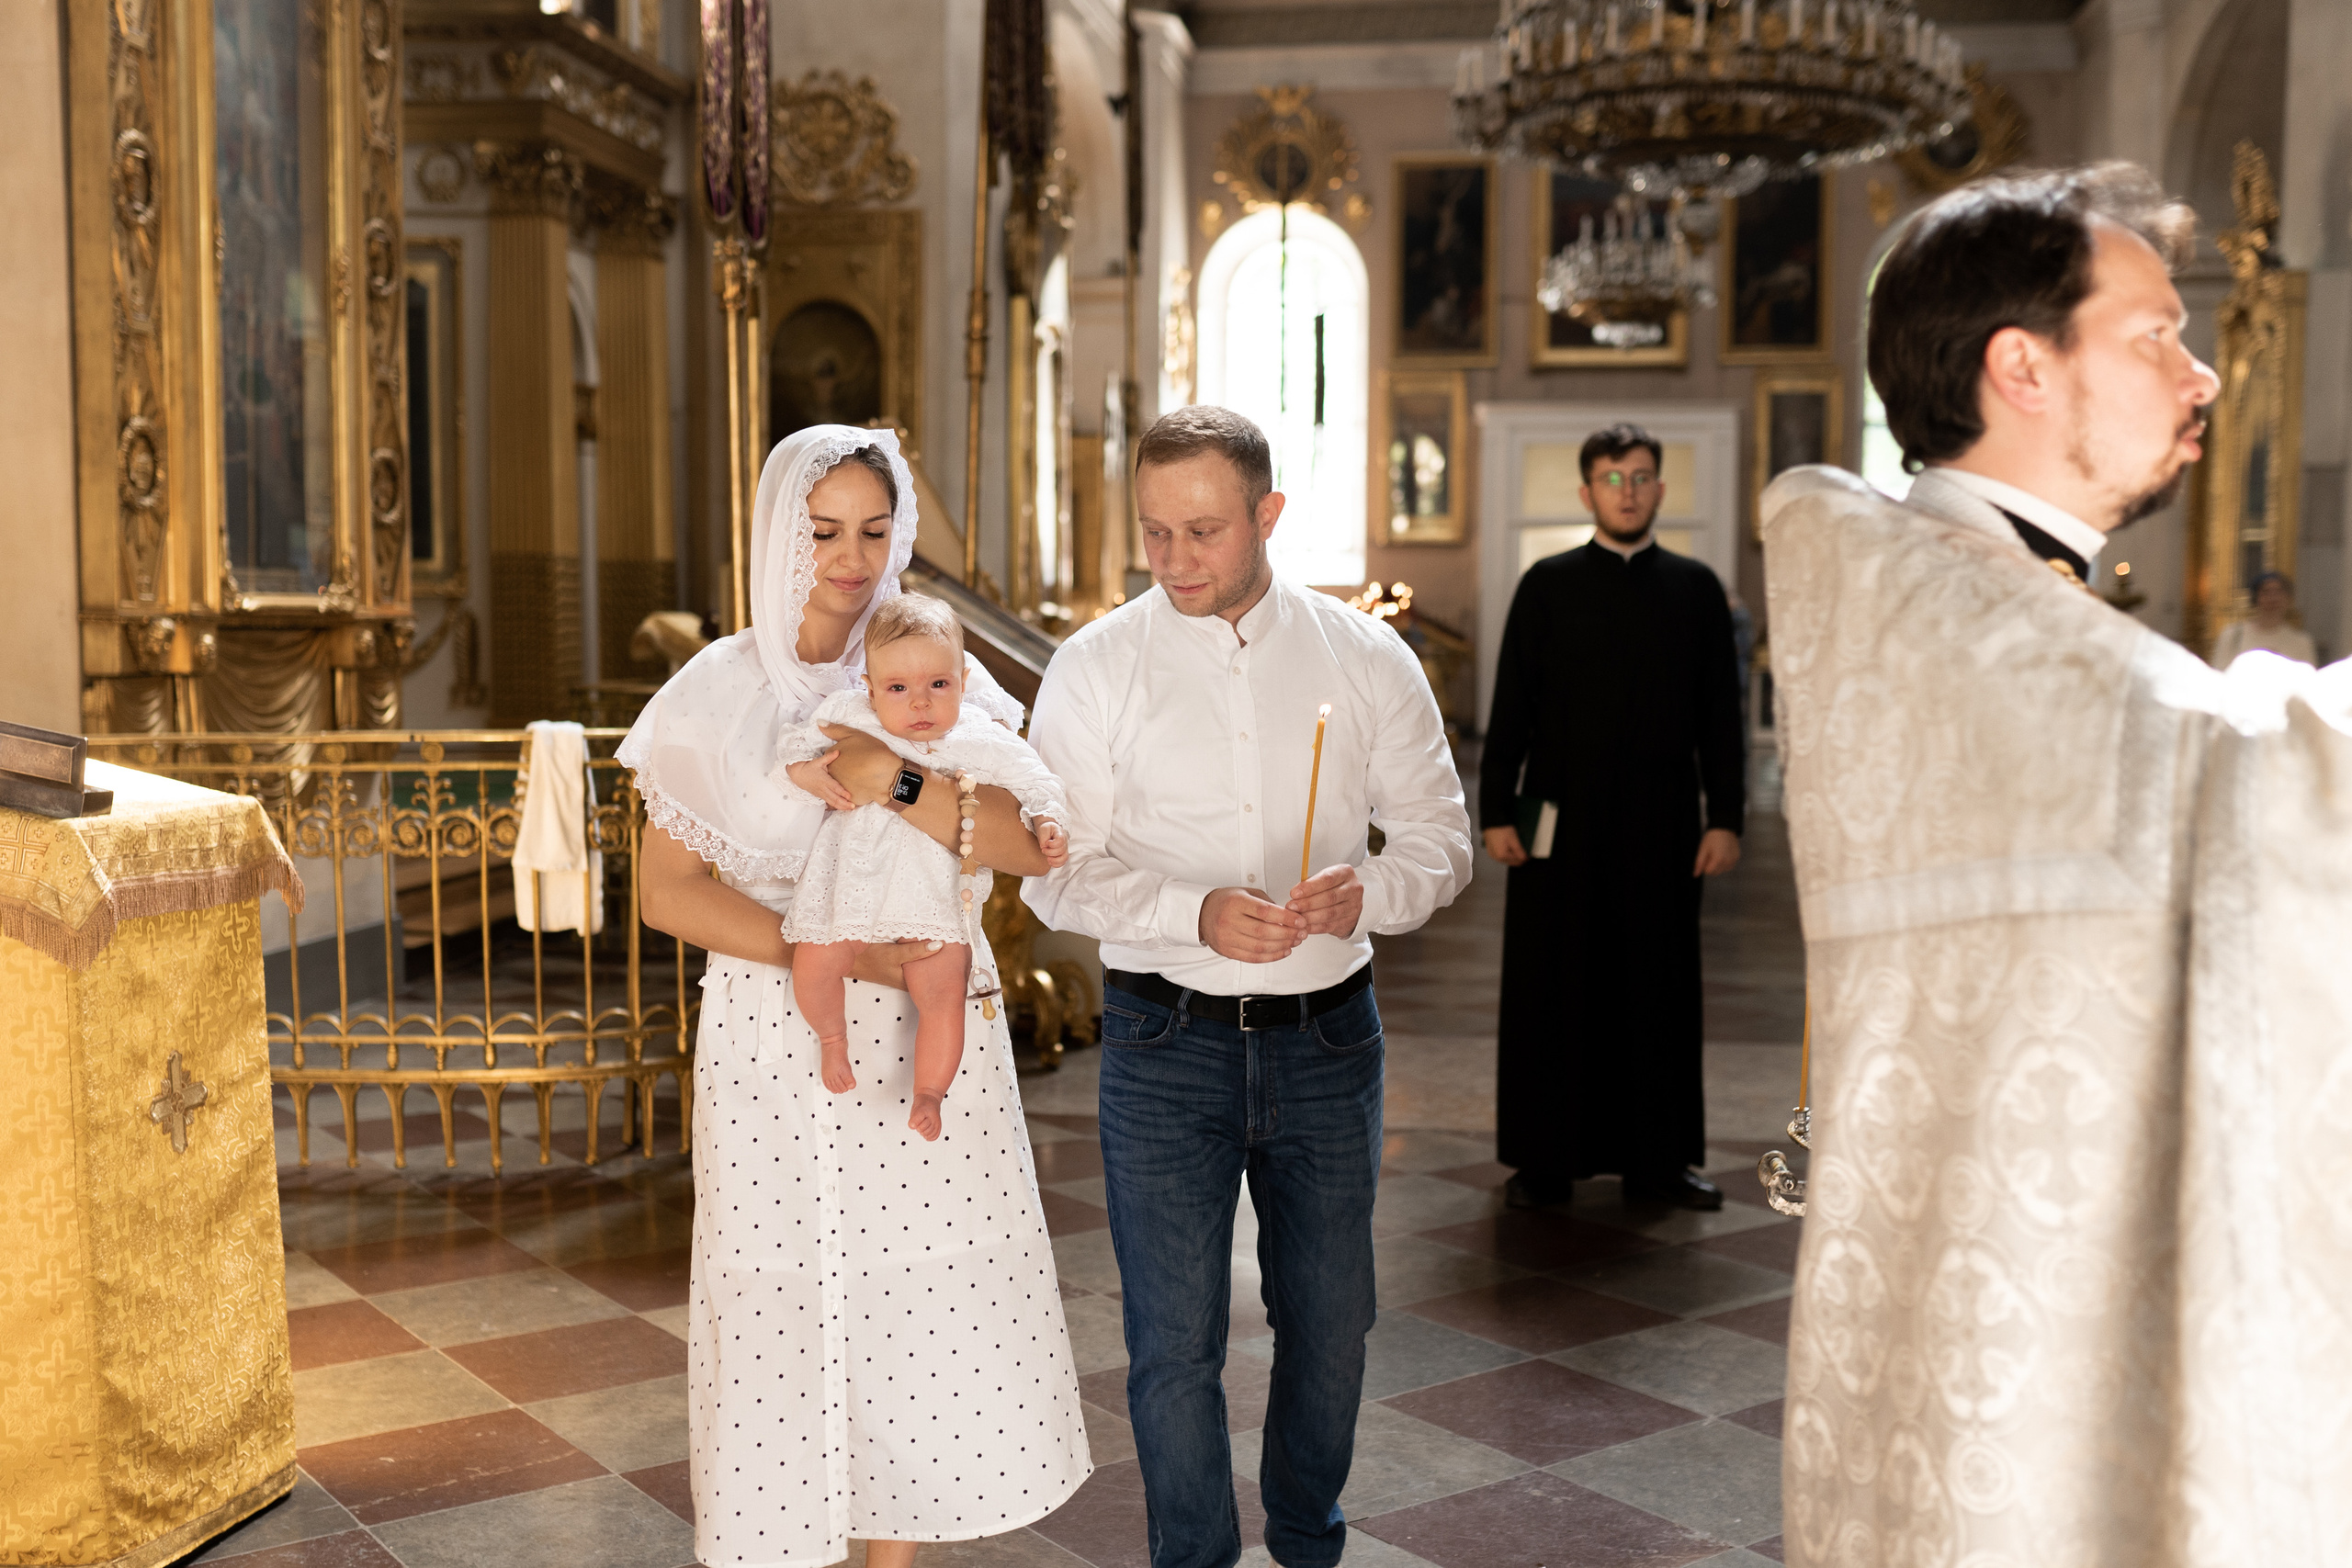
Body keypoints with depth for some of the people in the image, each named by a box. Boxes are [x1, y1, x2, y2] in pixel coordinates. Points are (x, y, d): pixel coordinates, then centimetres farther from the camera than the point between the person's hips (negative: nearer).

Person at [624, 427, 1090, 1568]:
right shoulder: (717, 692, 0)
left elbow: (1034, 844, -7)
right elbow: (664, 890, -4)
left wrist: (901, 786, -23)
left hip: (924, 1039, 2)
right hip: (774, 1040, -1)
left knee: (921, 1292, 6)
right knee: (782, 1297, 3)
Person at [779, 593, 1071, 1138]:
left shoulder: (982, 741, -7)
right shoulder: (846, 716, -6)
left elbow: (1032, 781, 3)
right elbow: (796, 743, 6)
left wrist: (1048, 825, -12)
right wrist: (806, 773, -14)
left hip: (937, 894, -1)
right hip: (855, 883, 1)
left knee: (943, 996, -5)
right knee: (813, 967, -7)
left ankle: (928, 1094, 18)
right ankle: (833, 1036, 27)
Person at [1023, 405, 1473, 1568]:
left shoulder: (1365, 658, 1)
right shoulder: (1094, 669, -4)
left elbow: (1440, 835, 5)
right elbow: (1056, 872, -6)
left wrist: (1371, 891, -17)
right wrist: (1197, 915, -23)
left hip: (1328, 1035, 2)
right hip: (1167, 1042, -2)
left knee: (1329, 1318, 14)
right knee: (1174, 1336, 3)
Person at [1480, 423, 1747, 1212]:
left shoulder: (1695, 588, 8)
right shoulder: (1548, 585, 5)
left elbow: (1721, 715, 7)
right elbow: (1512, 706, 3)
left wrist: (1726, 818, 0)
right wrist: (1497, 811, -3)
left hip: (1663, 823, 1)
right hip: (1562, 822, -1)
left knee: (1661, 993, 6)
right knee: (1550, 992, 3)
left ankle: (1658, 1161, 17)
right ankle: (1544, 1162, 13)